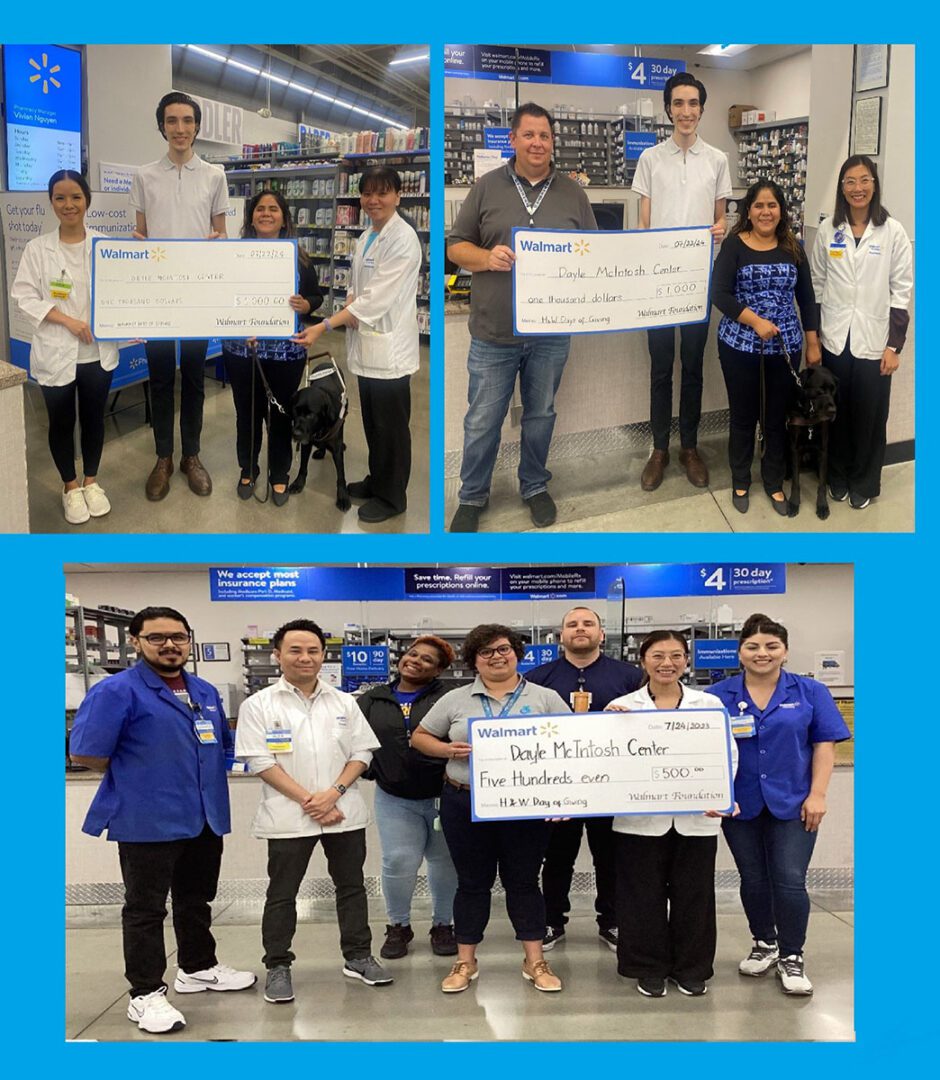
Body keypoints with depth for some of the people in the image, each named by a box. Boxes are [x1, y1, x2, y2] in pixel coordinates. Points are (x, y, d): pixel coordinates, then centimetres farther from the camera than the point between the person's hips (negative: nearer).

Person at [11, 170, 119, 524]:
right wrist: (66, 320, -17)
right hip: (56, 353, -1)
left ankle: (91, 481, 35)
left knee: (93, 419, 15)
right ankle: (70, 486, 30)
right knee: (61, 423, 11)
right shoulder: (37, 248, -4)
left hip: (98, 351, 1)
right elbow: (24, 297, -7)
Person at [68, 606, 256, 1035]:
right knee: (145, 908, 3)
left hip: (206, 817, 7)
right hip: (148, 820, -7)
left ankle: (199, 967, 37)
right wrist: (134, 779, -5)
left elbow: (222, 744, 24)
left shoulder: (205, 692, 10)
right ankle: (145, 994, 12)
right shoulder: (116, 691, -12)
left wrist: (207, 778, 10)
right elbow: (85, 753, -16)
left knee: (197, 899, 20)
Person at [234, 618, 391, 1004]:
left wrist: (333, 793, -12)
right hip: (289, 816, -3)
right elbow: (261, 761, -9)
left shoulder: (344, 703, 7)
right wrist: (308, 801, -14)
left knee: (351, 886, 11)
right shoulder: (259, 705, -3)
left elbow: (362, 753, 5)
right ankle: (277, 966, 16)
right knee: (281, 893, 5)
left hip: (344, 812, 3)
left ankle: (358, 956, 24)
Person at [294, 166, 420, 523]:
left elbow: (378, 298, -23)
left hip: (389, 347, -8)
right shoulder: (367, 236, 11)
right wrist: (351, 300, -4)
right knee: (372, 421, 19)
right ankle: (377, 480, 34)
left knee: (391, 425, 4)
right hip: (367, 344, 8)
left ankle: (392, 496, 17)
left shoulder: (403, 239, -18)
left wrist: (323, 327, -25)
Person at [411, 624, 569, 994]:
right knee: (472, 883, 9)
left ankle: (534, 961, 17)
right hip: (465, 806, 1)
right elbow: (420, 737, 11)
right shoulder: (455, 700, 5)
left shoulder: (544, 698, 3)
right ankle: (465, 962, 20)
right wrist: (449, 750, -9)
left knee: (524, 881, 7)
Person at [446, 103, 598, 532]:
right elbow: (456, 246, 2)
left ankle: (535, 487, 34)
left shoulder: (573, 193, 6)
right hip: (494, 333, -1)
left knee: (540, 415, 15)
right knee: (482, 421, 6)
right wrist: (486, 257, -17)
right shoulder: (487, 187, 1)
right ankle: (472, 497, 23)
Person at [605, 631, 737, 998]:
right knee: (643, 898, 7)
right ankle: (649, 969, 23)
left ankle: (691, 970, 26)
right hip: (640, 819, -1)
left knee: (694, 897, 10)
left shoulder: (710, 704, 4)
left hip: (697, 819, 1)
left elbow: (727, 755, 0)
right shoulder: (621, 708, 1)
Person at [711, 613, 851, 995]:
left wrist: (817, 795, -8)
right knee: (753, 880, 12)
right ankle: (764, 945, 33)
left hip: (792, 803, -1)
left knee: (790, 881, -5)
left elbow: (824, 746, -1)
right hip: (740, 805, 2)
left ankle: (791, 957, 12)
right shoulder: (719, 695, 0)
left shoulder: (809, 692, -1)